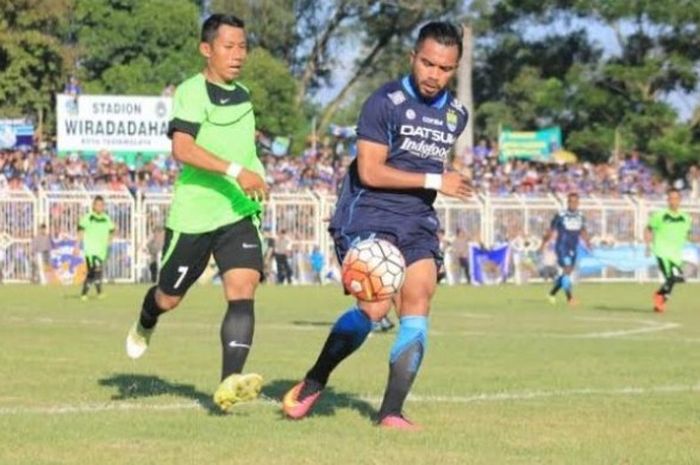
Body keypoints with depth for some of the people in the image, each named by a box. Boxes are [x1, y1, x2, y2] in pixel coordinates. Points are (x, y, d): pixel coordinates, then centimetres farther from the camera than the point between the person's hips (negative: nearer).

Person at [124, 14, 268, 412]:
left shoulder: (243, 96, 12)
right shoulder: (191, 92, -12)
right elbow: (182, 148, -27)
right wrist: (235, 171, -34)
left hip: (239, 214, 5)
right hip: (193, 215, -5)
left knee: (243, 289, -17)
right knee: (169, 297, 11)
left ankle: (230, 383, -26)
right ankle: (145, 325, 48)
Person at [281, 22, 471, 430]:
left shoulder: (456, 115, 10)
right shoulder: (385, 103, -11)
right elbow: (369, 171, -16)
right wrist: (434, 181, -14)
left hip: (418, 223, 6)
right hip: (368, 217, -6)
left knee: (417, 310, -9)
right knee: (375, 308, -20)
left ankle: (392, 412, -6)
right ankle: (313, 384, 1)